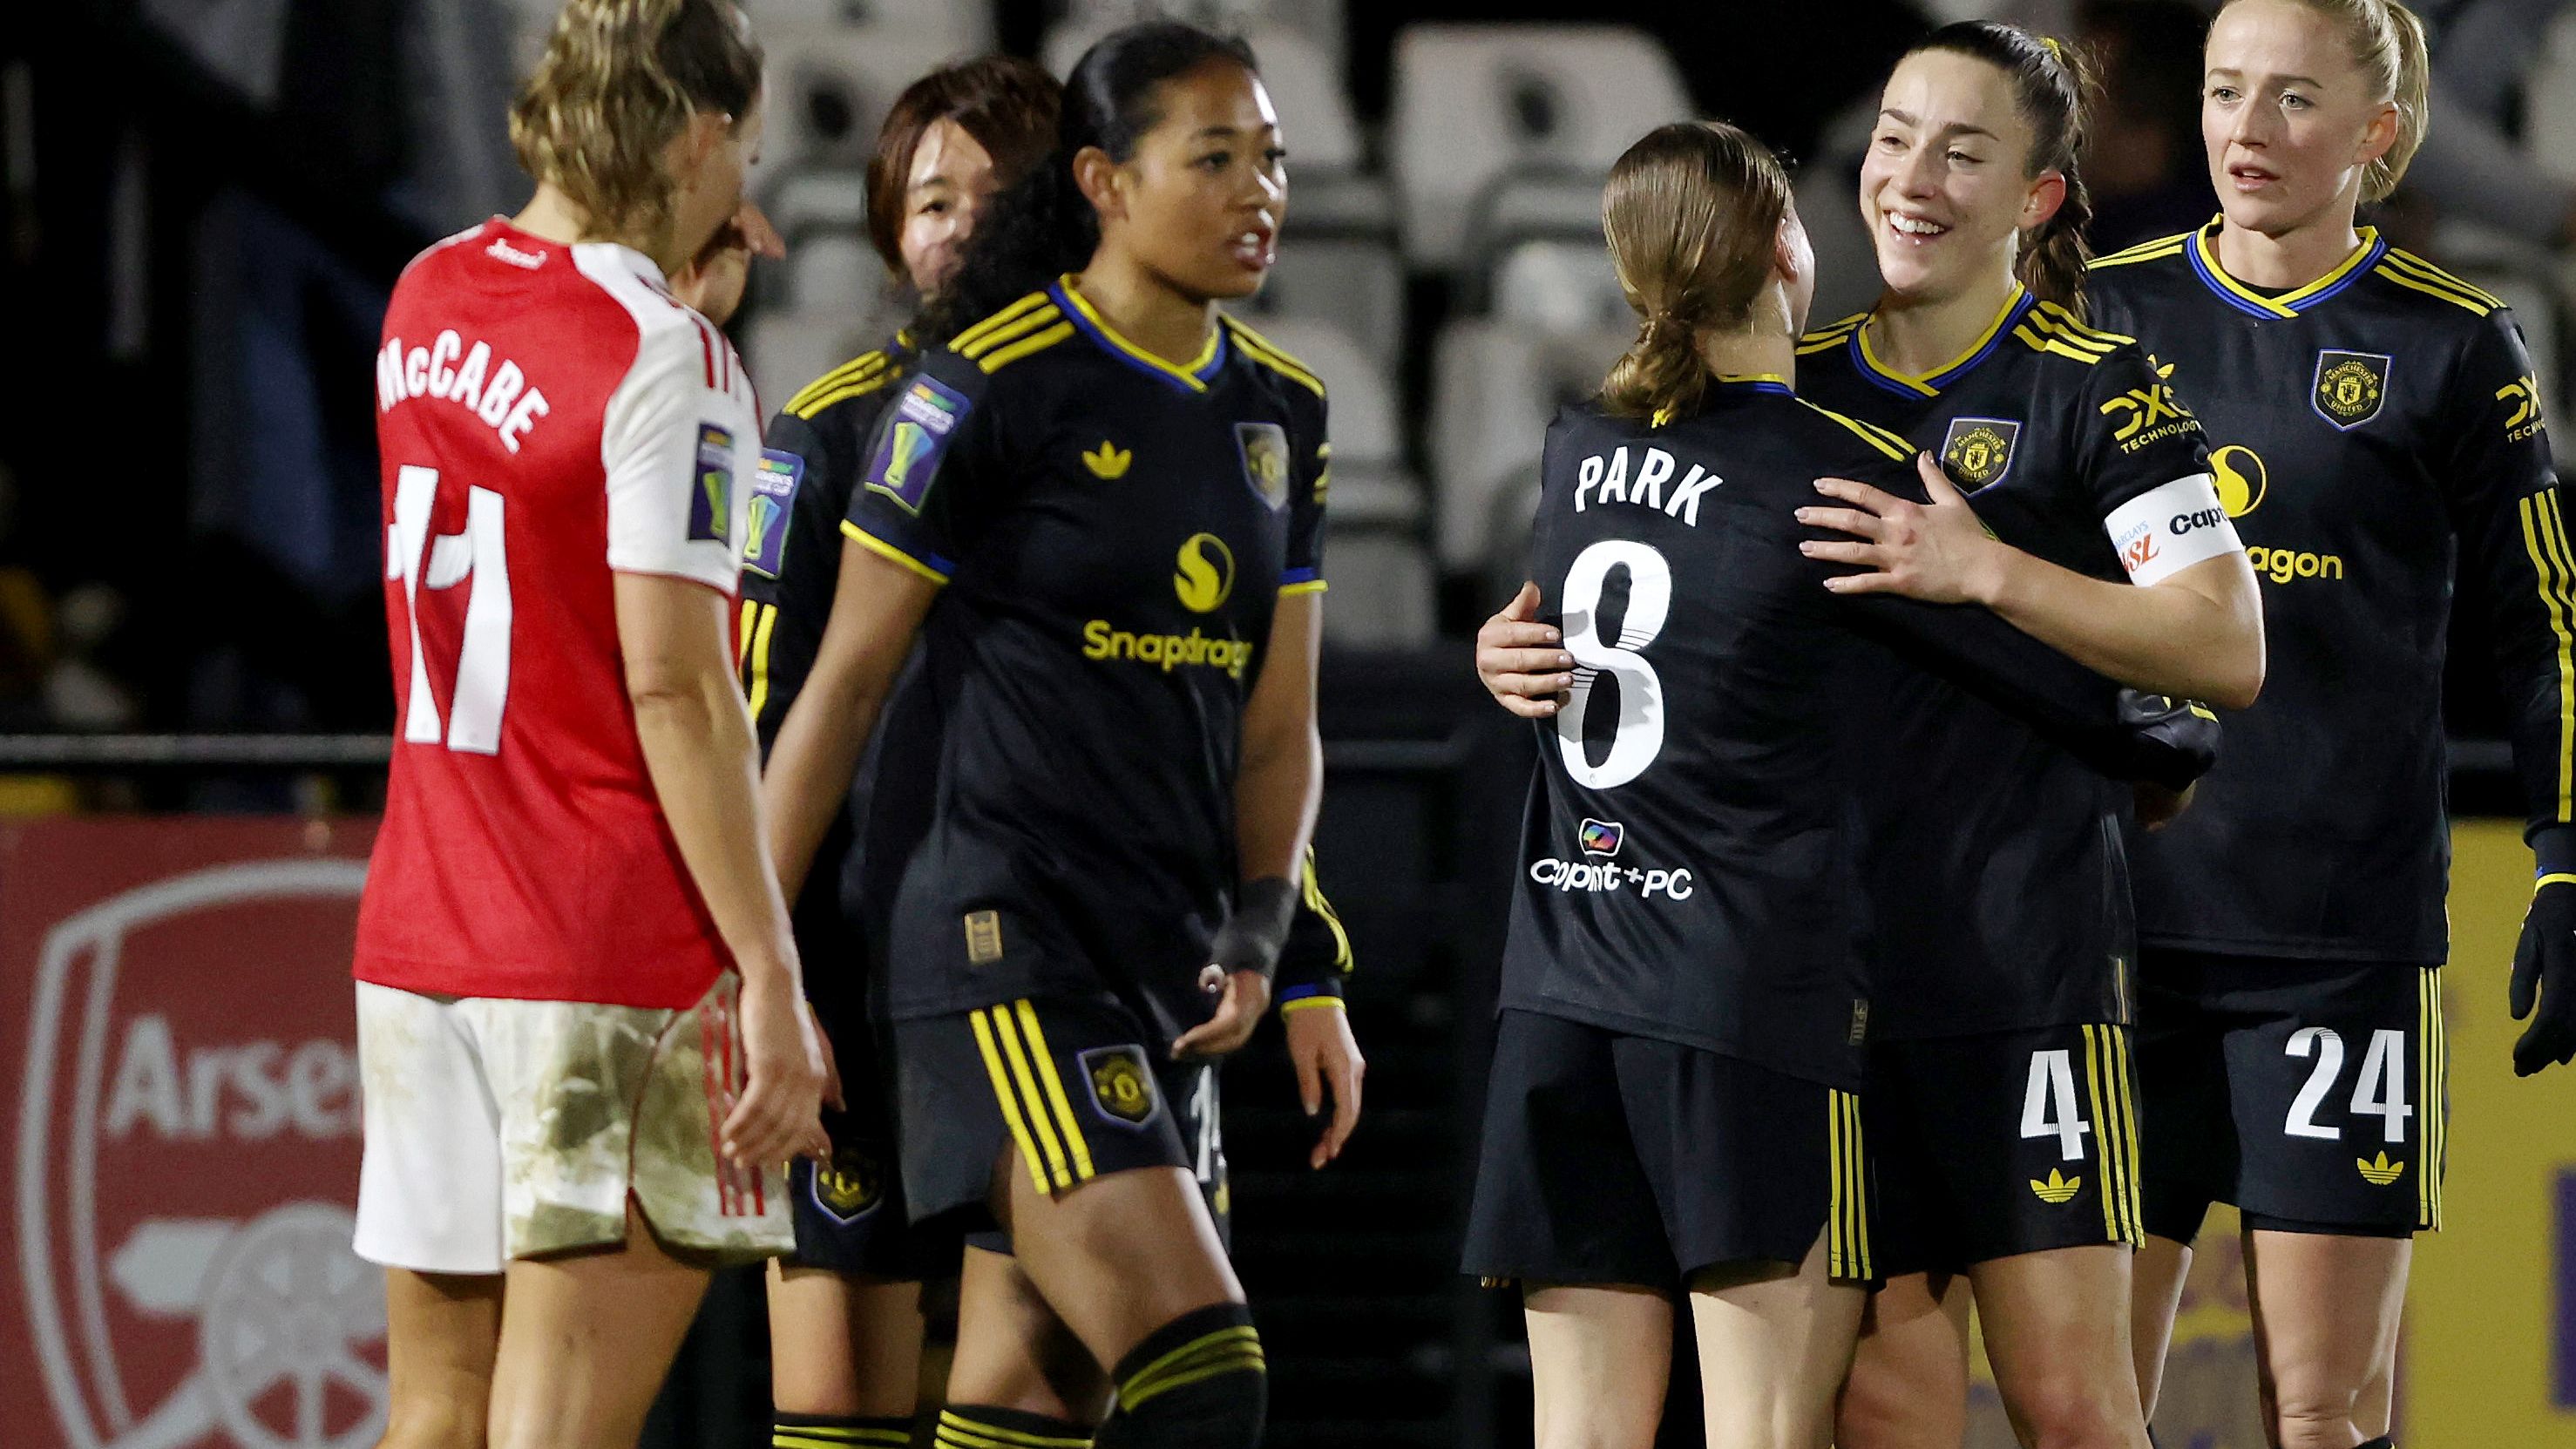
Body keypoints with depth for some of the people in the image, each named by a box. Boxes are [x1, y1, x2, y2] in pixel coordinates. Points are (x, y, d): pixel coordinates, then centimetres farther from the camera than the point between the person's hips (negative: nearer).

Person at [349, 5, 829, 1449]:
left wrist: (674, 274, 24)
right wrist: (772, 978, -16)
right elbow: (677, 692, -17)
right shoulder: (665, 358, -12)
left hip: (415, 934, 7)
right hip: (621, 953, -7)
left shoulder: (429, 300, 10)